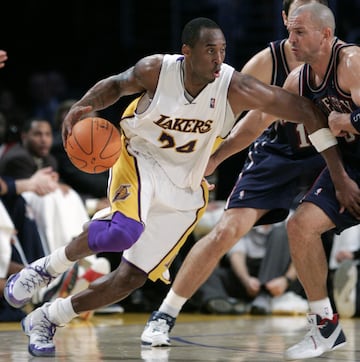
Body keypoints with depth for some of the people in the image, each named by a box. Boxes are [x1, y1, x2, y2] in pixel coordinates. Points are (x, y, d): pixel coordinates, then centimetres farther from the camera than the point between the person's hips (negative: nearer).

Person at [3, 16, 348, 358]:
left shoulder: (235, 88, -22)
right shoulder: (156, 70, -19)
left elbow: (306, 111, -19)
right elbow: (116, 84, 4)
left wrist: (340, 177, -18)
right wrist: (82, 106, -17)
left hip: (182, 192, 2)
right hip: (139, 160, -2)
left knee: (132, 277, 1)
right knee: (123, 232, -34)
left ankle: (46, 319, 19)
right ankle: (45, 268, -8)